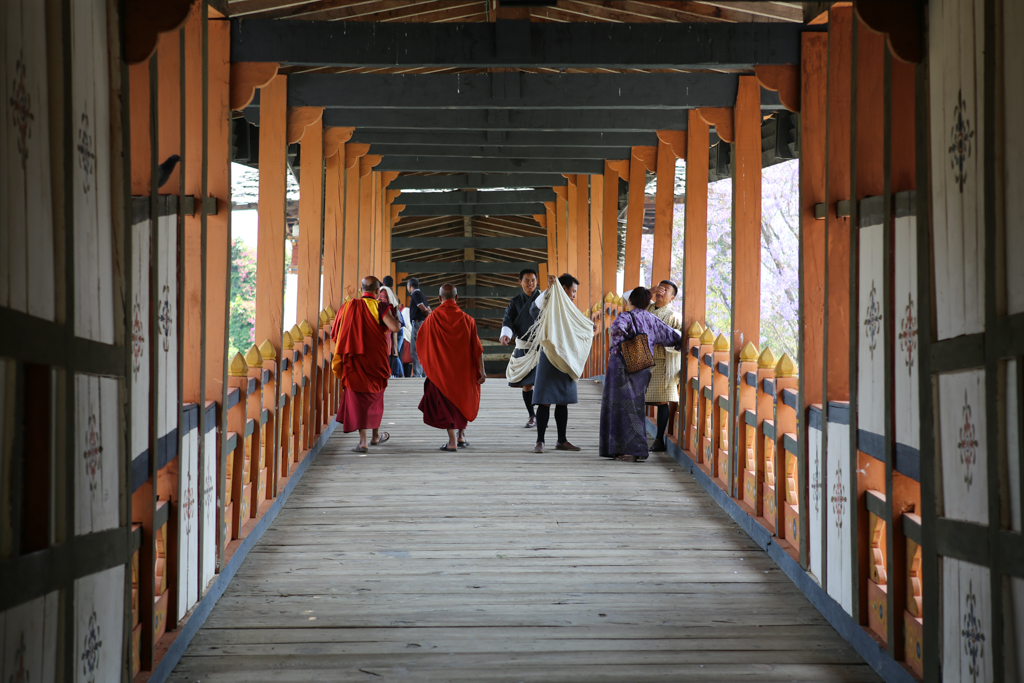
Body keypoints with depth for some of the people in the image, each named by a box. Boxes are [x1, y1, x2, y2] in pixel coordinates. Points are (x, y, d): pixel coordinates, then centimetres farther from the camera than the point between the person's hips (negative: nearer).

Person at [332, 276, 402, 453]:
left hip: (353, 359, 1)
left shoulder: (348, 306, 1)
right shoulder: (379, 307, -8)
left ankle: (362, 441, -6)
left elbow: (335, 333, 8)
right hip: (376, 358, -1)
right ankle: (376, 435, 32)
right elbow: (394, 327, -23)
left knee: (358, 398, 2)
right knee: (375, 395, 18)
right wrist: (393, 317, 0)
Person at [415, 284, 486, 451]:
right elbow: (477, 348, -6)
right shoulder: (467, 320, -7)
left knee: (445, 401, 6)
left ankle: (452, 441, -2)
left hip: (441, 368, -2)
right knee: (462, 399, 22)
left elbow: (419, 338, 3)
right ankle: (462, 436, 25)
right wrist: (481, 370, 0)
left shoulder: (433, 319, -11)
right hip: (463, 368, 2)